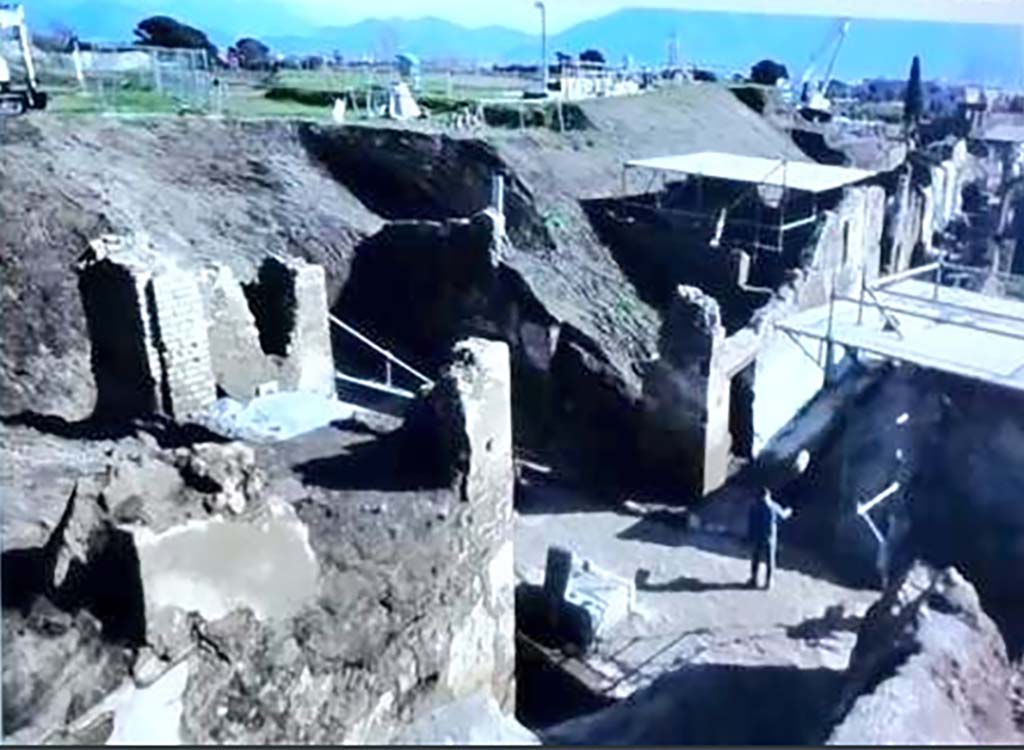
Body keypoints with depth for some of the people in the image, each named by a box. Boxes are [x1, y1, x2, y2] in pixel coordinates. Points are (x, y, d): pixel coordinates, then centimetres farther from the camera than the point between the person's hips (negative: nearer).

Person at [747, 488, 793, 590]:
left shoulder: (754, 506, -6)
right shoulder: (773, 506, -4)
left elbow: (750, 523, -7)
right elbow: (782, 515, 15)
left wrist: (750, 537, 1)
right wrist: (788, 511, 38)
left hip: (756, 537, 0)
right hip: (769, 538, 0)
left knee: (755, 559, 11)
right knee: (769, 560, 10)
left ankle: (754, 581, 11)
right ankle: (768, 582, 12)